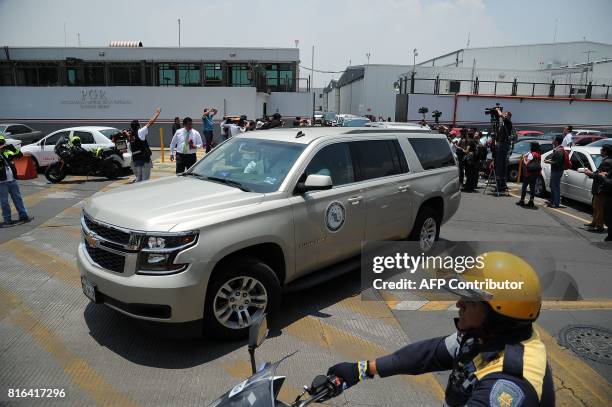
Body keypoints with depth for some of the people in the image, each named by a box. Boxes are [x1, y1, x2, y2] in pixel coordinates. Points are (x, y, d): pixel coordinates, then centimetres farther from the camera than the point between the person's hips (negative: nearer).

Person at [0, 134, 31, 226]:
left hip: (12, 180, 5)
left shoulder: (8, 152, 7)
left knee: (18, 198, 11)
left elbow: (20, 155, 2)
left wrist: (13, 148, -12)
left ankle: (23, 215, 20)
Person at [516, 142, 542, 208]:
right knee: (532, 186, 10)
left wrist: (524, 159, 1)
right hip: (536, 173, 7)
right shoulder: (539, 155, 10)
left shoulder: (531, 154, -14)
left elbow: (526, 164, -16)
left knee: (524, 186, 2)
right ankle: (531, 201, 10)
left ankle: (522, 201, 5)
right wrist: (527, 157, 12)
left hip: (529, 173, -7)